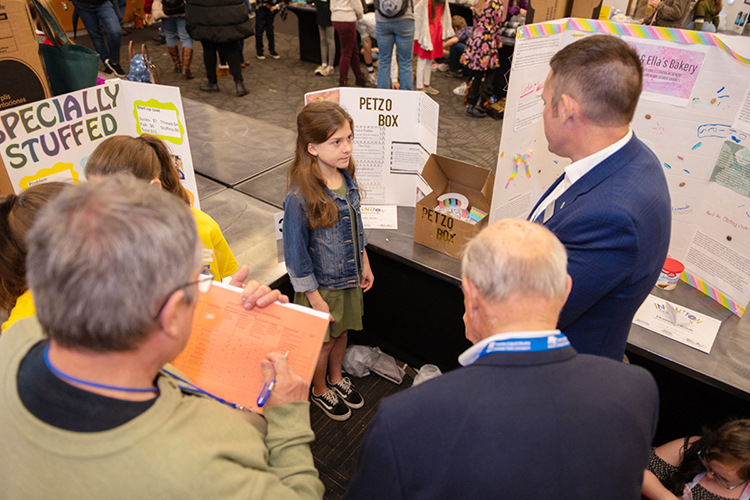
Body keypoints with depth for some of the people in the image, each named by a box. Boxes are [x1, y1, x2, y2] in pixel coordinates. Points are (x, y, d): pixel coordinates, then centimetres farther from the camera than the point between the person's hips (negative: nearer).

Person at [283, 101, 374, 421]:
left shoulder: (346, 177, -7)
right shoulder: (299, 198, -30)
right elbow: (296, 254, -21)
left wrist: (364, 264, 13)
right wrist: (315, 298, -16)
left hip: (349, 278, 6)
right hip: (321, 285, -6)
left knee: (342, 333, 26)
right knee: (323, 342, 17)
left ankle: (336, 379, 53)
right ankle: (320, 391, 45)